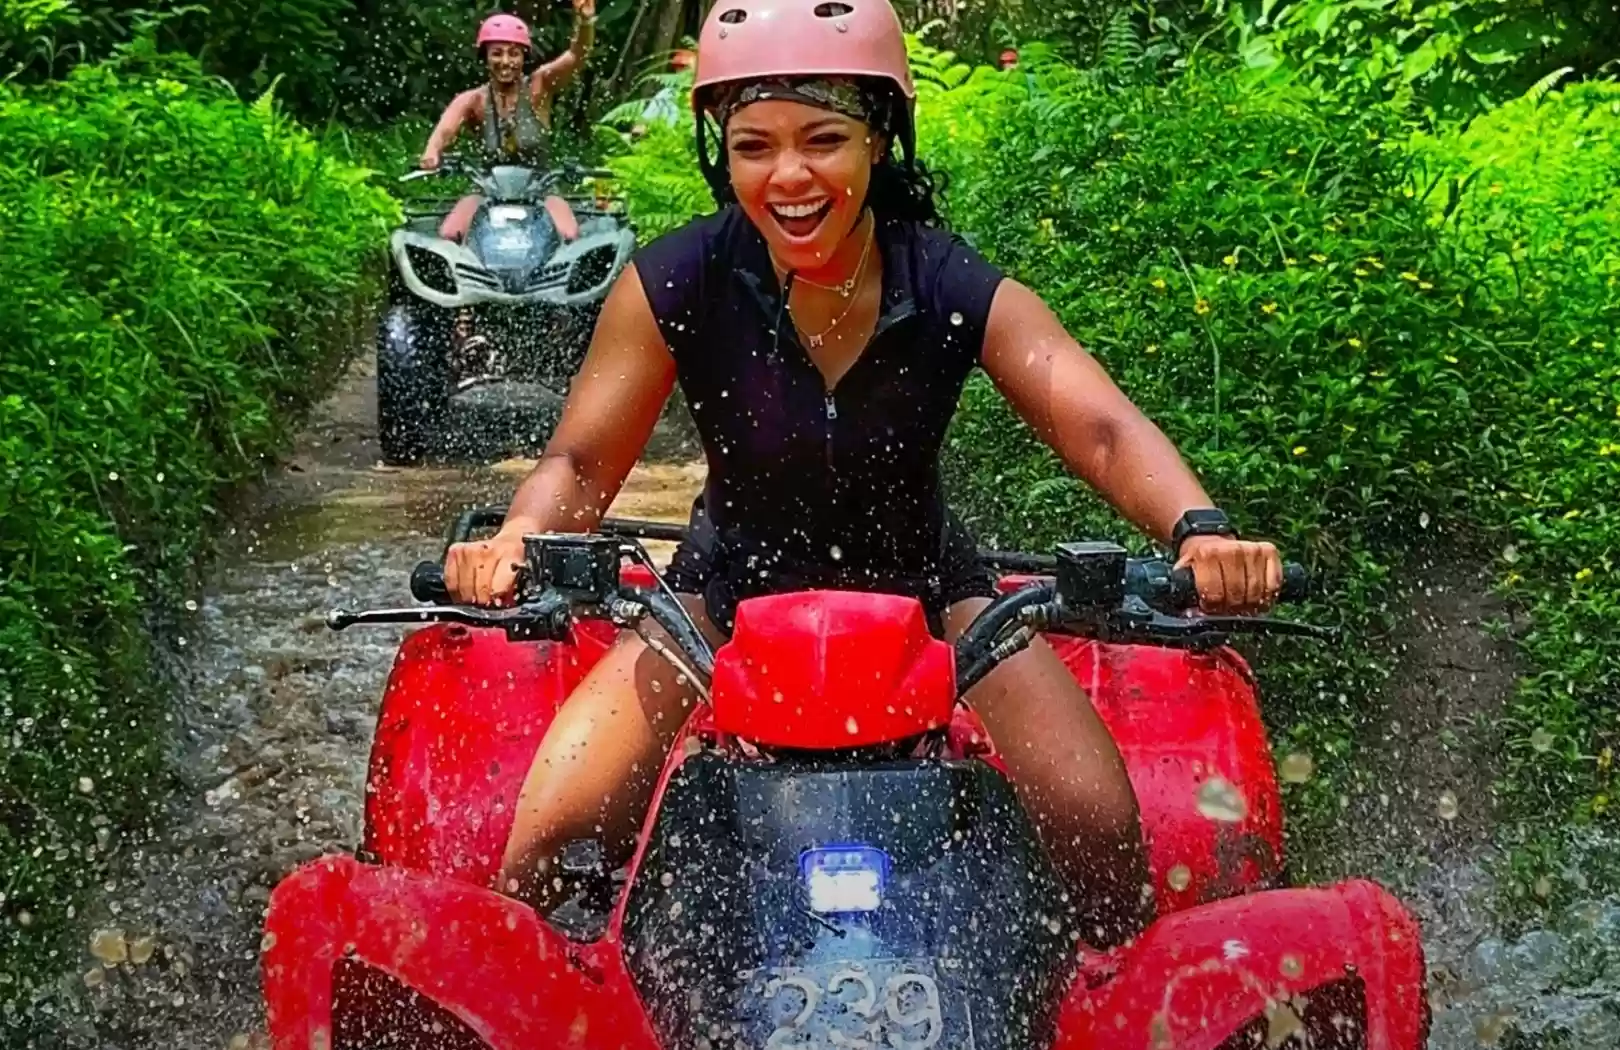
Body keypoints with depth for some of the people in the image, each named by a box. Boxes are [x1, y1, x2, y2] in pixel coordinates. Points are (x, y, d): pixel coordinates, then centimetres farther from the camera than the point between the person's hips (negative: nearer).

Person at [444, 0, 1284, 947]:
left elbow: (1101, 427, -26)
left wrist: (1199, 532, -47)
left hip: (924, 585, 0)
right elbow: (583, 460, -14)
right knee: (549, 833, -18)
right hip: (730, 587, 0)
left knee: (1101, 825, -17)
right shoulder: (674, 284, -17)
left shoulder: (957, 291, -17)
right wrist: (519, 538, -37)